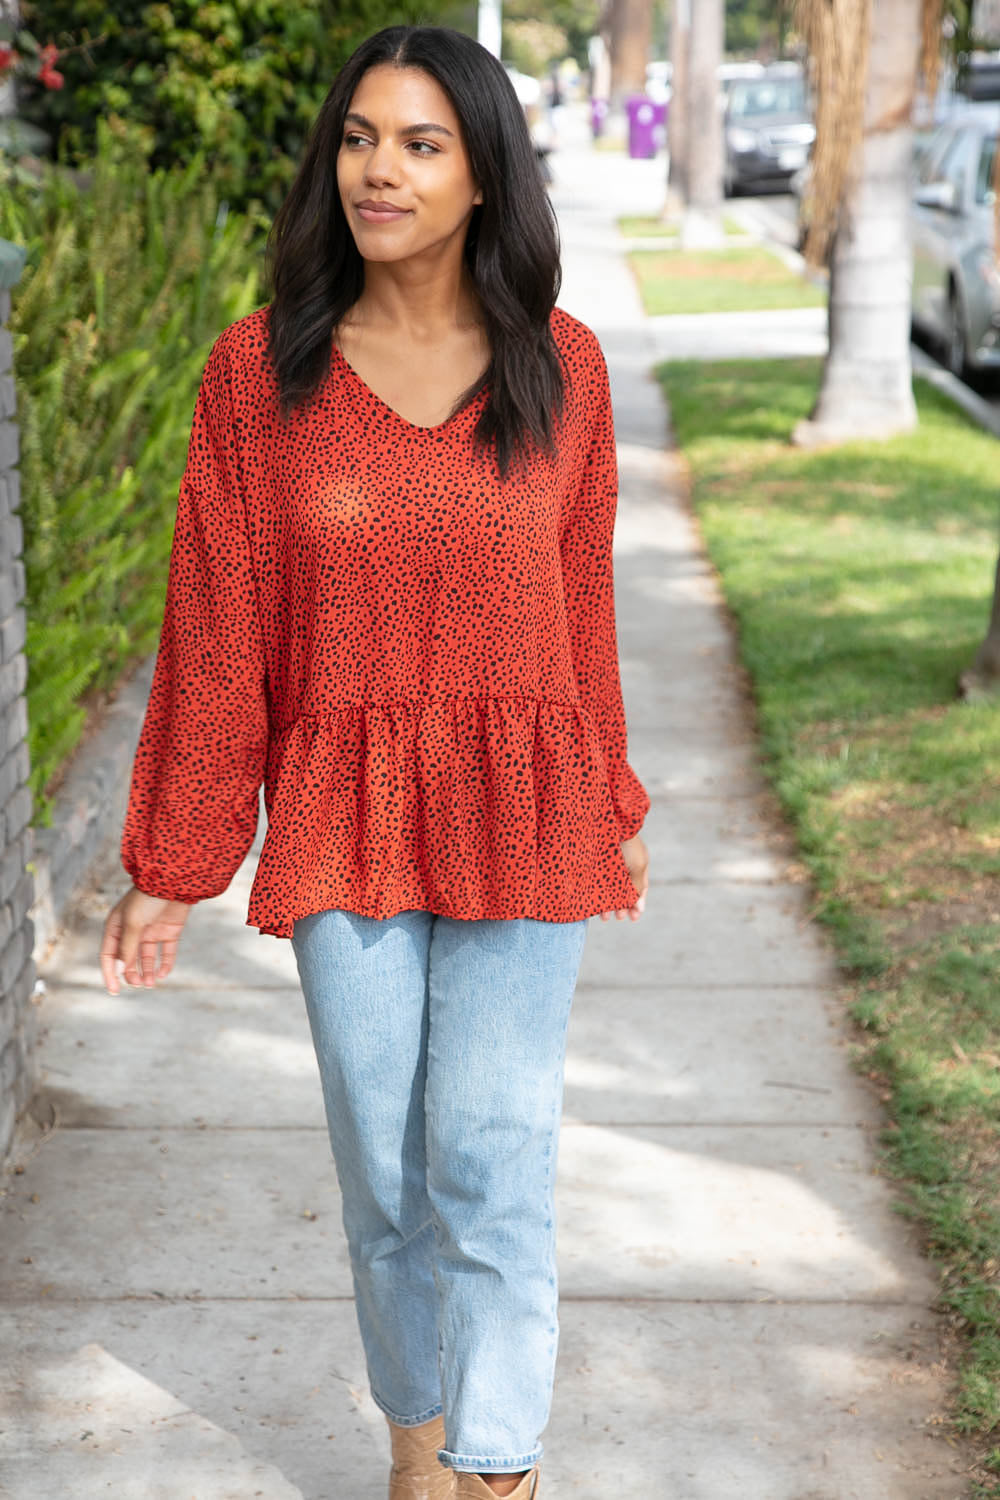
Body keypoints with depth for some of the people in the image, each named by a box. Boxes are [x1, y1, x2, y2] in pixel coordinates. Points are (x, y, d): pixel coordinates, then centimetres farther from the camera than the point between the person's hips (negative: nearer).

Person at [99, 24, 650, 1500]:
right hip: (342, 822, 1)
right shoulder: (258, 370, -5)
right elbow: (215, 636, -1)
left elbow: (580, 605, 7)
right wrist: (166, 866, 2)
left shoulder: (559, 367, -3)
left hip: (519, 820, 0)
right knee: (382, 1168, 11)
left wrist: (613, 807, 14)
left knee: (491, 1161, 0)